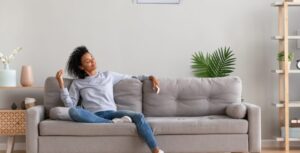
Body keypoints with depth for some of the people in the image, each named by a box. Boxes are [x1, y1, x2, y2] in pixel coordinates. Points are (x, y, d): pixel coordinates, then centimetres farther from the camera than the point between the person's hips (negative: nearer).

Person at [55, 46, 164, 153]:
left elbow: (131, 78, 29)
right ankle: (114, 123, -32)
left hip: (110, 113, 1)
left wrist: (150, 77, 17)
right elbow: (70, 105, 4)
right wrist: (61, 84, -3)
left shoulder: (108, 75, 21)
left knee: (138, 116, -29)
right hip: (93, 116, -1)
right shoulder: (77, 83, 16)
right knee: (72, 111, -36)